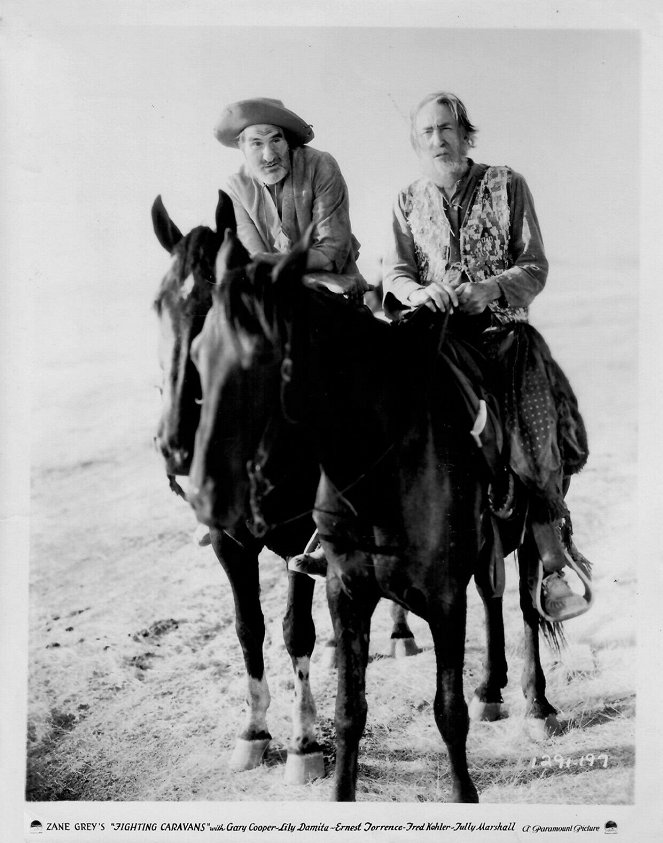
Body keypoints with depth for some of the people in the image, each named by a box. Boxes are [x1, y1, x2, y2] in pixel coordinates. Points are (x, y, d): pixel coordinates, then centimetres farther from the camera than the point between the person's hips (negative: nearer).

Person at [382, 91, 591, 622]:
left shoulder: (507, 186, 7)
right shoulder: (408, 203, 14)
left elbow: (535, 269, 3)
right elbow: (395, 272, 6)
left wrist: (491, 289, -18)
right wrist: (420, 292, -18)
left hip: (502, 328, -2)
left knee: (533, 423, -24)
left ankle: (552, 563, -19)